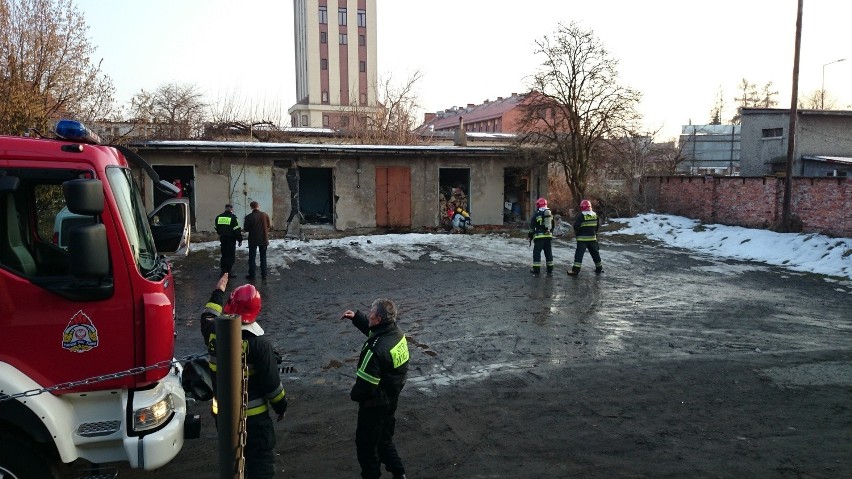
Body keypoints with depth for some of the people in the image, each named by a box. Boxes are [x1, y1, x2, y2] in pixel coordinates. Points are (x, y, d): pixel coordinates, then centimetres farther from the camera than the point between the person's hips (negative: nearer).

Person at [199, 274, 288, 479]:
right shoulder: (259, 344, -24)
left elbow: (208, 316, 18)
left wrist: (218, 292, 31)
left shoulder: (214, 333, -9)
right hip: (253, 416, -6)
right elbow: (271, 382, -18)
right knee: (260, 462, 4)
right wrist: (281, 406, -1)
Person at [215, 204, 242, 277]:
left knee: (224, 255, 17)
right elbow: (237, 230, -14)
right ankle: (227, 272, -1)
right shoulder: (232, 217, -13)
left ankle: (222, 271, 22)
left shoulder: (219, 217, 7)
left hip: (222, 239, 7)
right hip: (231, 239, -7)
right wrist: (240, 239, -7)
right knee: (231, 256, 0)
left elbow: (217, 228, 18)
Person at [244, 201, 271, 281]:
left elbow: (246, 229, -9)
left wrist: (245, 223, 10)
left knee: (252, 257, 8)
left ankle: (251, 275, 10)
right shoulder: (265, 215, -8)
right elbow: (269, 226, 0)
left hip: (253, 240, -2)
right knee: (263, 257, 13)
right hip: (263, 239, 2)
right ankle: (264, 274, 14)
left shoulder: (249, 217, -14)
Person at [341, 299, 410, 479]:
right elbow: (372, 328, 17)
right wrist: (356, 317, 10)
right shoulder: (397, 332, -6)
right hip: (392, 400, 9)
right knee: (385, 439, 26)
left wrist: (354, 394, -6)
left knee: (366, 444, 12)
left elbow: (365, 382, -26)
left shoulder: (376, 350, -33)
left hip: (375, 404, -8)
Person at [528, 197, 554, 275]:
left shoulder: (537, 214, -6)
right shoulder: (550, 214, 12)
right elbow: (553, 226, 18)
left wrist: (530, 235, 7)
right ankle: (550, 270, 14)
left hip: (539, 236, -5)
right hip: (549, 236, 5)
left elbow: (532, 226, -4)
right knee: (549, 252, 11)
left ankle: (536, 270, -1)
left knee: (537, 252, 0)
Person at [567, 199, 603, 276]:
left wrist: (576, 232, 4)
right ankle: (599, 268, 27)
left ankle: (575, 270, -12)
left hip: (582, 238, -5)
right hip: (592, 238, 5)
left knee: (579, 254, -6)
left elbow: (576, 226, -15)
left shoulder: (581, 215, -14)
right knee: (595, 253, 17)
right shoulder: (595, 215, 4)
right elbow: (598, 225, 11)